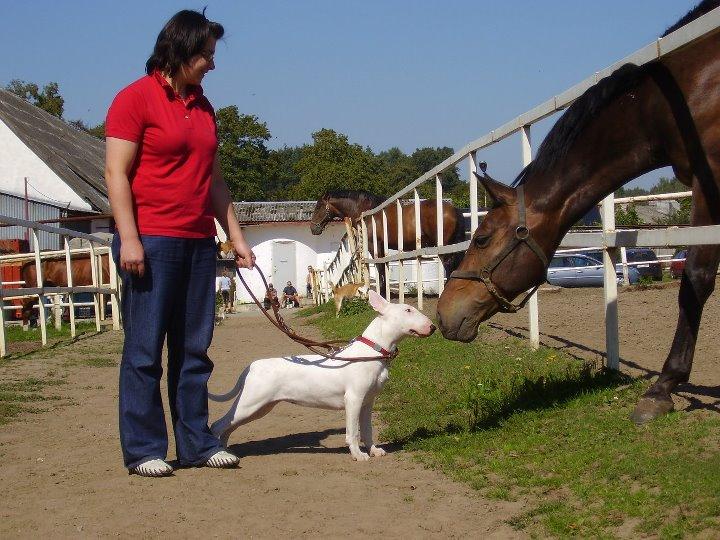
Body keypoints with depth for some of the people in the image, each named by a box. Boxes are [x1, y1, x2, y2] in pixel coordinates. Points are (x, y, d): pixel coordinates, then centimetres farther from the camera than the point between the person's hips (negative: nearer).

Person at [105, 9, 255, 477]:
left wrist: (235, 235, 17)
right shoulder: (136, 98, -3)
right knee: (145, 347, -2)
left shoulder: (203, 107, 18)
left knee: (195, 348, 8)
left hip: (199, 242, 7)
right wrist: (129, 238, -16)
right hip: (151, 241, -7)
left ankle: (196, 443, 14)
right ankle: (143, 450, 4)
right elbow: (116, 173, -8)